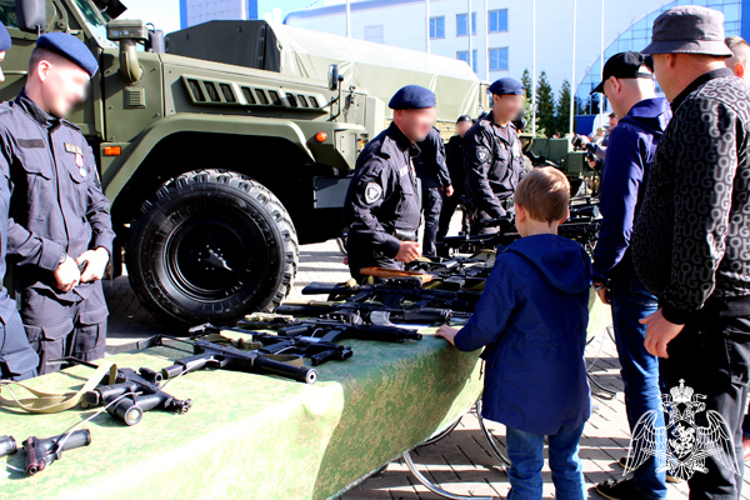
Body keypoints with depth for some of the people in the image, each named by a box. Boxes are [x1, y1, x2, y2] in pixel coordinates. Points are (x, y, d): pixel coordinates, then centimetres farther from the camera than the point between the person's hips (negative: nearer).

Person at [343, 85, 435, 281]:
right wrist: (394, 247, -30)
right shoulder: (381, 156, -20)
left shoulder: (404, 151, 14)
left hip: (392, 258, 10)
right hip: (375, 259, -10)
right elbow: (356, 213, -27)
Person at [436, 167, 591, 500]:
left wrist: (458, 338, 4)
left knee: (526, 471, 7)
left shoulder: (513, 263, -18)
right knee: (568, 465, 21)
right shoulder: (578, 259, 2)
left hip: (527, 390, -6)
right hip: (571, 387, 6)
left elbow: (486, 326, -15)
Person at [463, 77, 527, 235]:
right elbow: (478, 179, -19)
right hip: (488, 213, -8)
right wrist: (499, 214, -24)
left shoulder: (512, 131, 16)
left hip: (511, 210, 8)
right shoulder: (482, 132, -11)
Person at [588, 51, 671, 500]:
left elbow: (618, 220, -20)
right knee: (668, 368, 21)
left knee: (642, 379, 2)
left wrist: (602, 274, -9)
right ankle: (666, 454, 38)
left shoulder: (630, 134, -16)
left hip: (640, 276, -8)